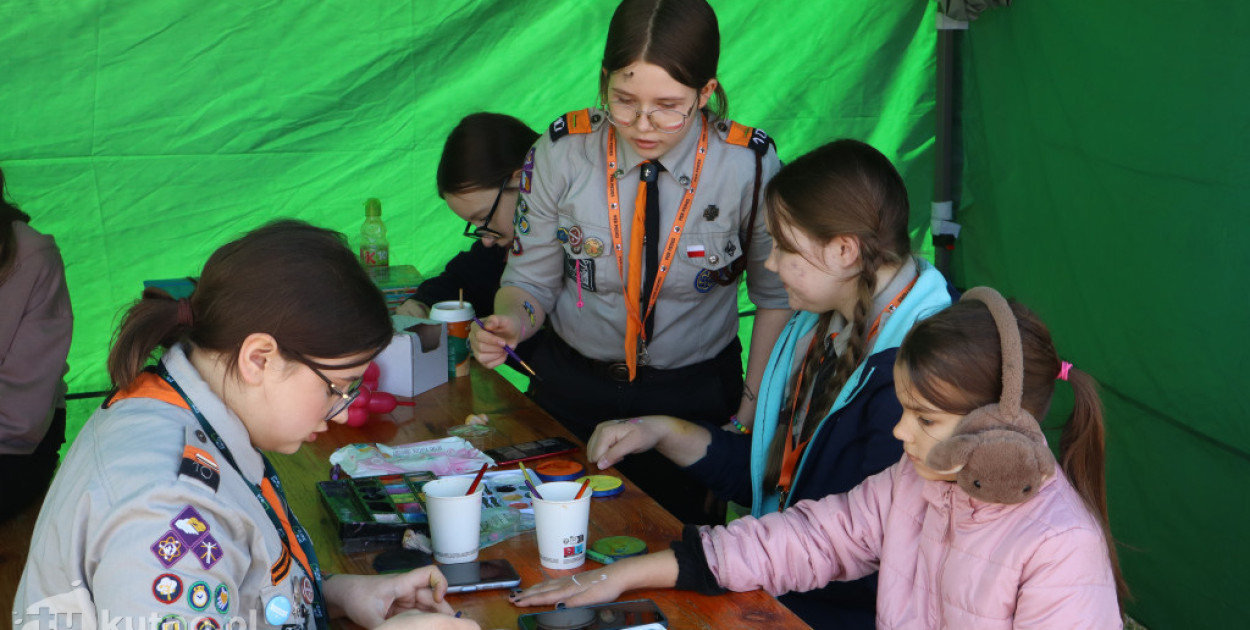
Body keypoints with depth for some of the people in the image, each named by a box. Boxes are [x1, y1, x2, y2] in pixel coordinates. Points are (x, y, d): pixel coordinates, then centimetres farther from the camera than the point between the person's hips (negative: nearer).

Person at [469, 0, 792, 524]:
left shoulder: (750, 165, -16)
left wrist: (751, 413, -7)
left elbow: (778, 296, -3)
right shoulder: (560, 153, -14)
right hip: (572, 387, 1)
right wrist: (509, 324, -26)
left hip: (694, 398, -1)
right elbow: (530, 280, -3)